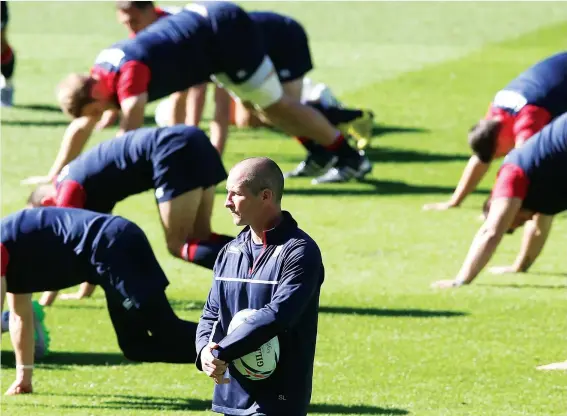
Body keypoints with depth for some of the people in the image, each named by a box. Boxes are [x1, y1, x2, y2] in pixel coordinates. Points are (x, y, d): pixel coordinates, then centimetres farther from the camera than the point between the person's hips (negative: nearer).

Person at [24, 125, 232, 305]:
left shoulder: (69, 189, 2)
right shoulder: (91, 189, 29)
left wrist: (44, 302, 12)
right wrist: (84, 293, 46)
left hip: (174, 151, -9)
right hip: (192, 143, 9)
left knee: (178, 245, -8)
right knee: (199, 238, 14)